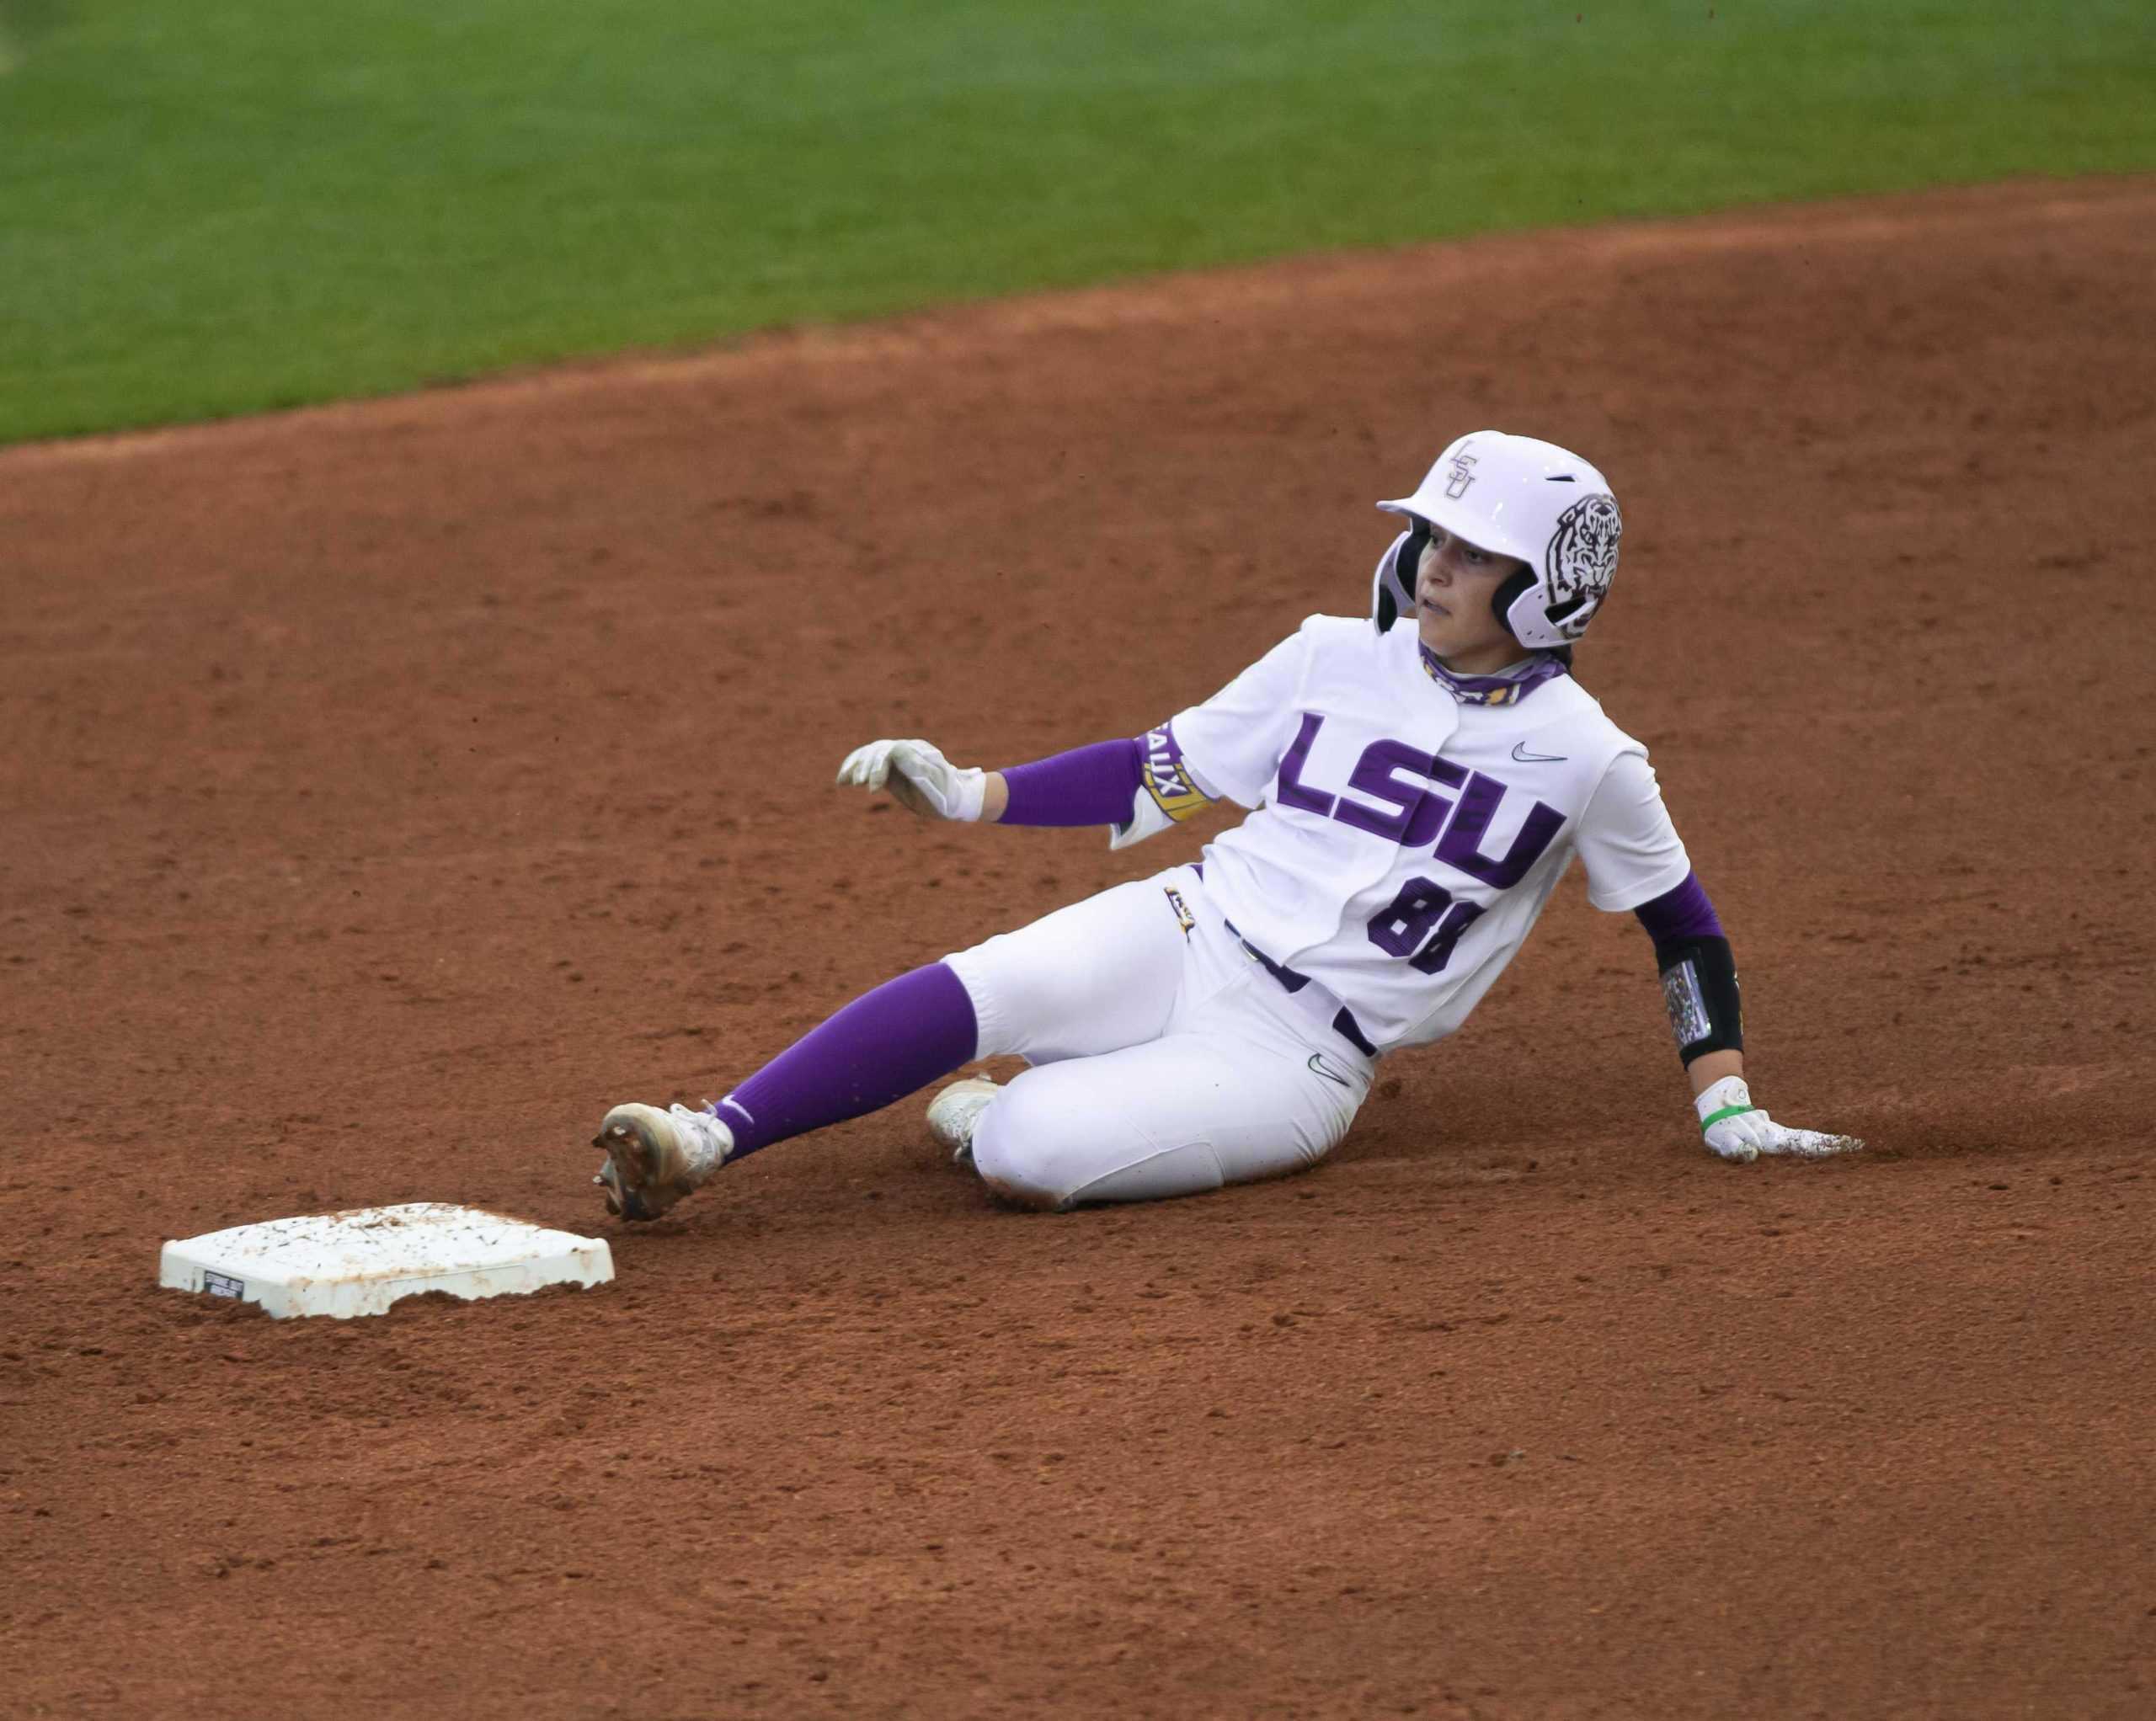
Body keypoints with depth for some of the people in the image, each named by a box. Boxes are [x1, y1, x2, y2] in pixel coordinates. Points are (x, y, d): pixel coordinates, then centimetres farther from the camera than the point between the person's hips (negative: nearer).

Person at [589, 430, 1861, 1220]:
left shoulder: (1586, 759, -3)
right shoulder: (1338, 662, 8)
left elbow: (1683, 923, 7)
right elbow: (1164, 774, 12)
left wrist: (1728, 1109, 1)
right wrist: (971, 794, 5)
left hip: (1296, 1058, -3)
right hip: (1188, 936, 3)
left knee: (1027, 1154, -28)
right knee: (975, 991, -29)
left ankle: (993, 1119, 6)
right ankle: (703, 1143, -28)